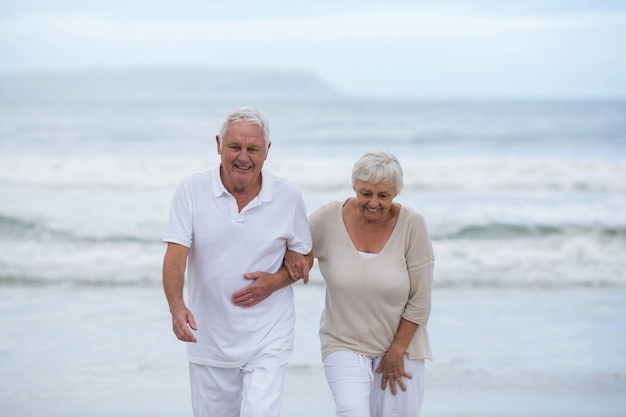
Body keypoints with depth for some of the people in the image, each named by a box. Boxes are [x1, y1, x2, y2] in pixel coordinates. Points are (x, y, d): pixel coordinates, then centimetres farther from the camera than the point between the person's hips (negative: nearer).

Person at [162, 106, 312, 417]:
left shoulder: (288, 198, -5)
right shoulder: (191, 190, -8)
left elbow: (303, 257, 8)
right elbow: (175, 257, -14)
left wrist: (276, 281, -14)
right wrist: (177, 307, -32)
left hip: (267, 341, -1)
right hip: (209, 341, 1)